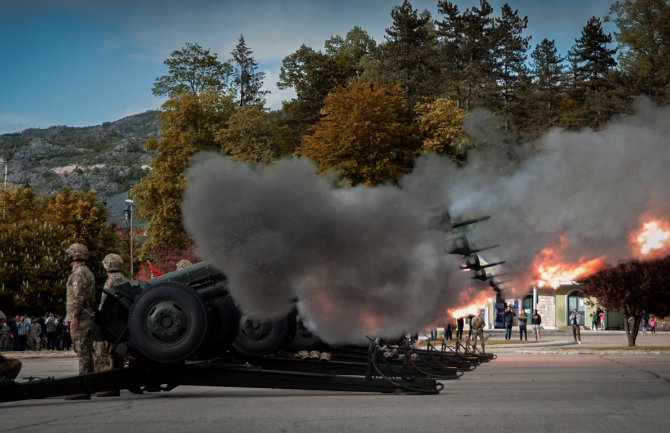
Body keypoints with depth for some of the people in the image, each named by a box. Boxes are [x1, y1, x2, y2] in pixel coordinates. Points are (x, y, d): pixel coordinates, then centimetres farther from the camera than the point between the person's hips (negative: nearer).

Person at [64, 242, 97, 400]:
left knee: (83, 353, -12)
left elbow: (78, 297, -19)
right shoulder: (87, 272, 22)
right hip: (87, 319, 10)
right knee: (85, 353, 10)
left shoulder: (79, 272, -9)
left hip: (80, 320, -10)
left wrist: (74, 316, -22)